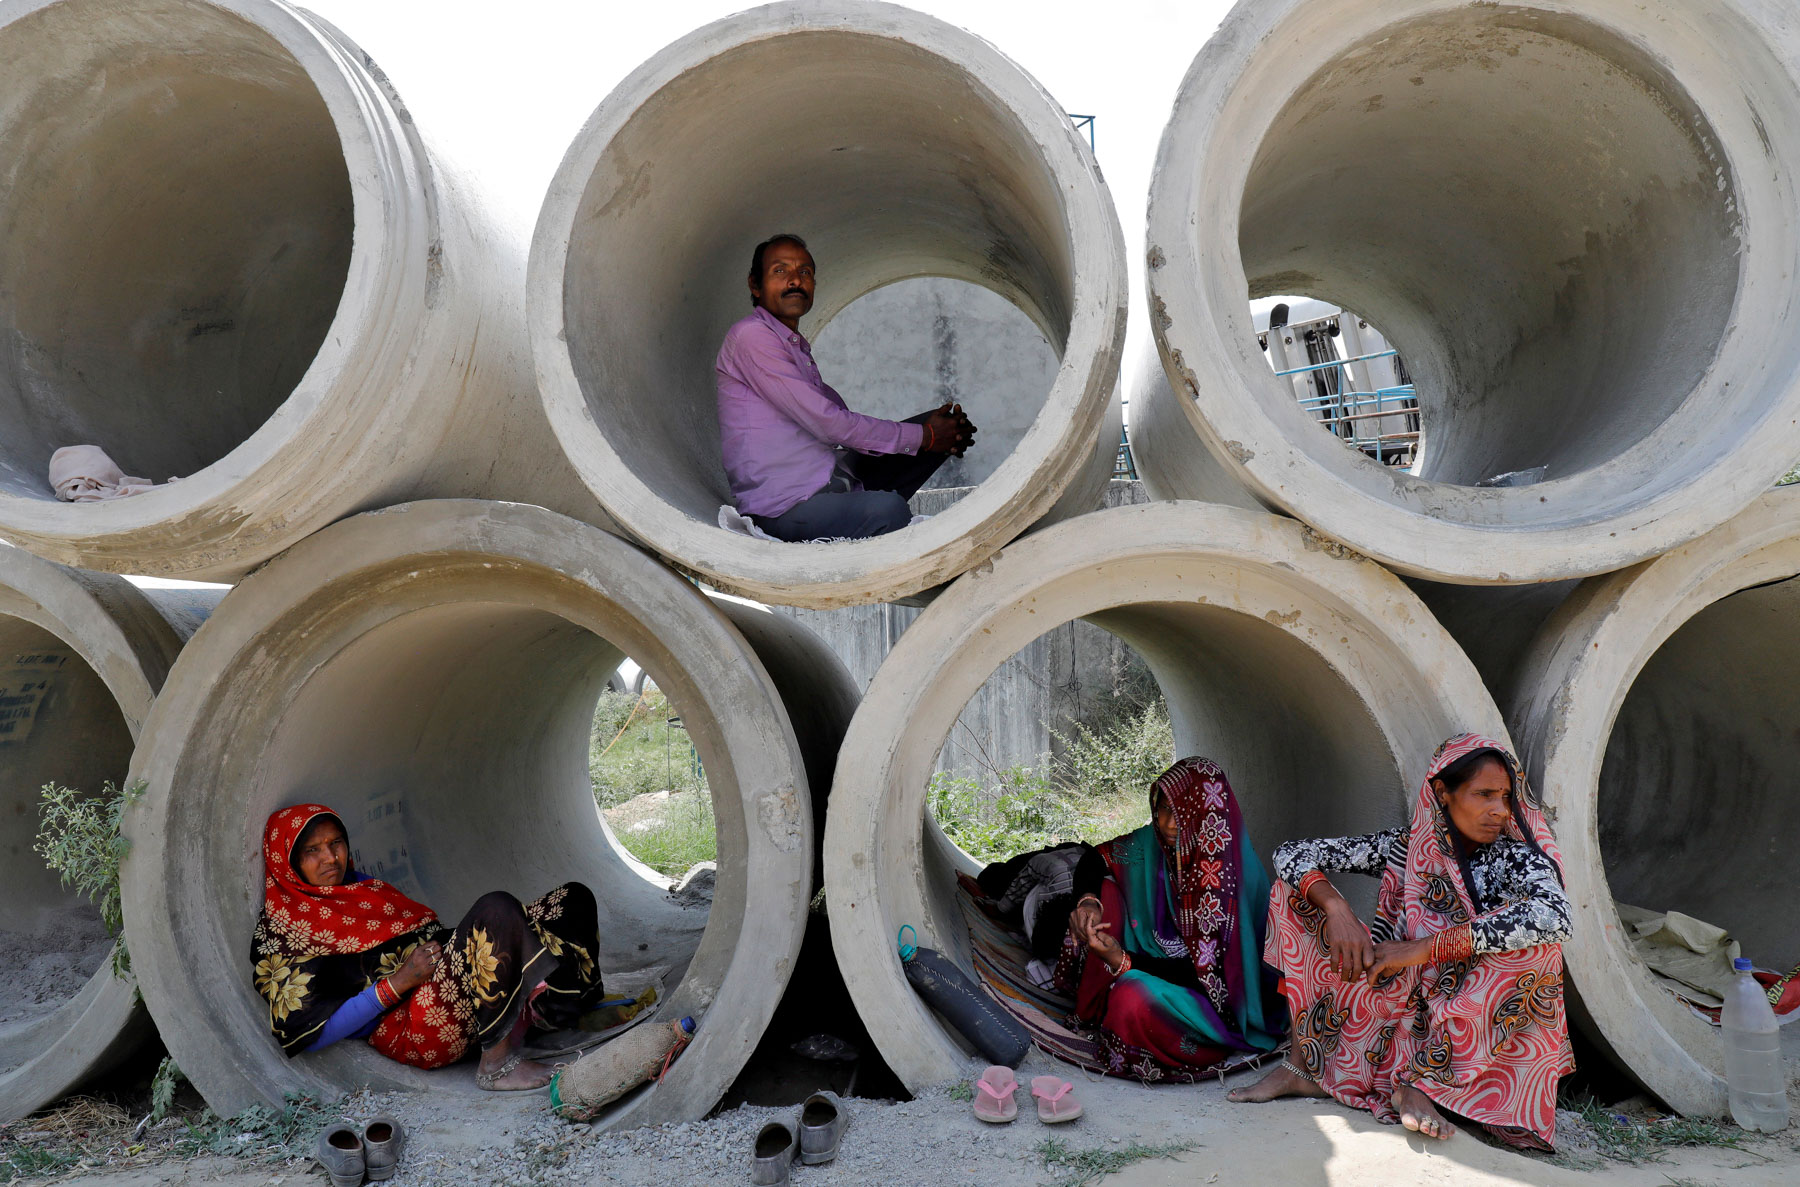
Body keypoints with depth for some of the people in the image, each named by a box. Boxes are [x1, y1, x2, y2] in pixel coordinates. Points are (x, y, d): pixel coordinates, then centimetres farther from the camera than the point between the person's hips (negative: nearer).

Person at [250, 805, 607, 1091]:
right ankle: (497, 1064, -23)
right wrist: (398, 983, -14)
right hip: (408, 1034, -8)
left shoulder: (366, 886, 23)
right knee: (497, 910, -32)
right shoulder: (281, 934, 1)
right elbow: (312, 1036, -7)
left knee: (573, 897, -3)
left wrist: (448, 944, 5)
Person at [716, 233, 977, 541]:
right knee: (887, 509, -37)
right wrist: (923, 437, -6)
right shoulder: (750, 336, -7)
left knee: (937, 425, 6)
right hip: (784, 505, -9)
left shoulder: (798, 346, 24)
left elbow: (845, 423, 19)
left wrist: (943, 435, 5)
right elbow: (827, 423, -13)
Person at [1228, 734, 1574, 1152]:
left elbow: (1554, 915, -33)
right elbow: (1291, 854, -4)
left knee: (1532, 936, -29)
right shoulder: (1403, 847, -2)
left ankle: (1423, 1081, -25)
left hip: (1467, 1025, -2)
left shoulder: (1516, 858, -9)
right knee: (1294, 886, -8)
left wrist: (1424, 947, -33)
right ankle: (1304, 1066, -14)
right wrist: (1335, 907, -26)